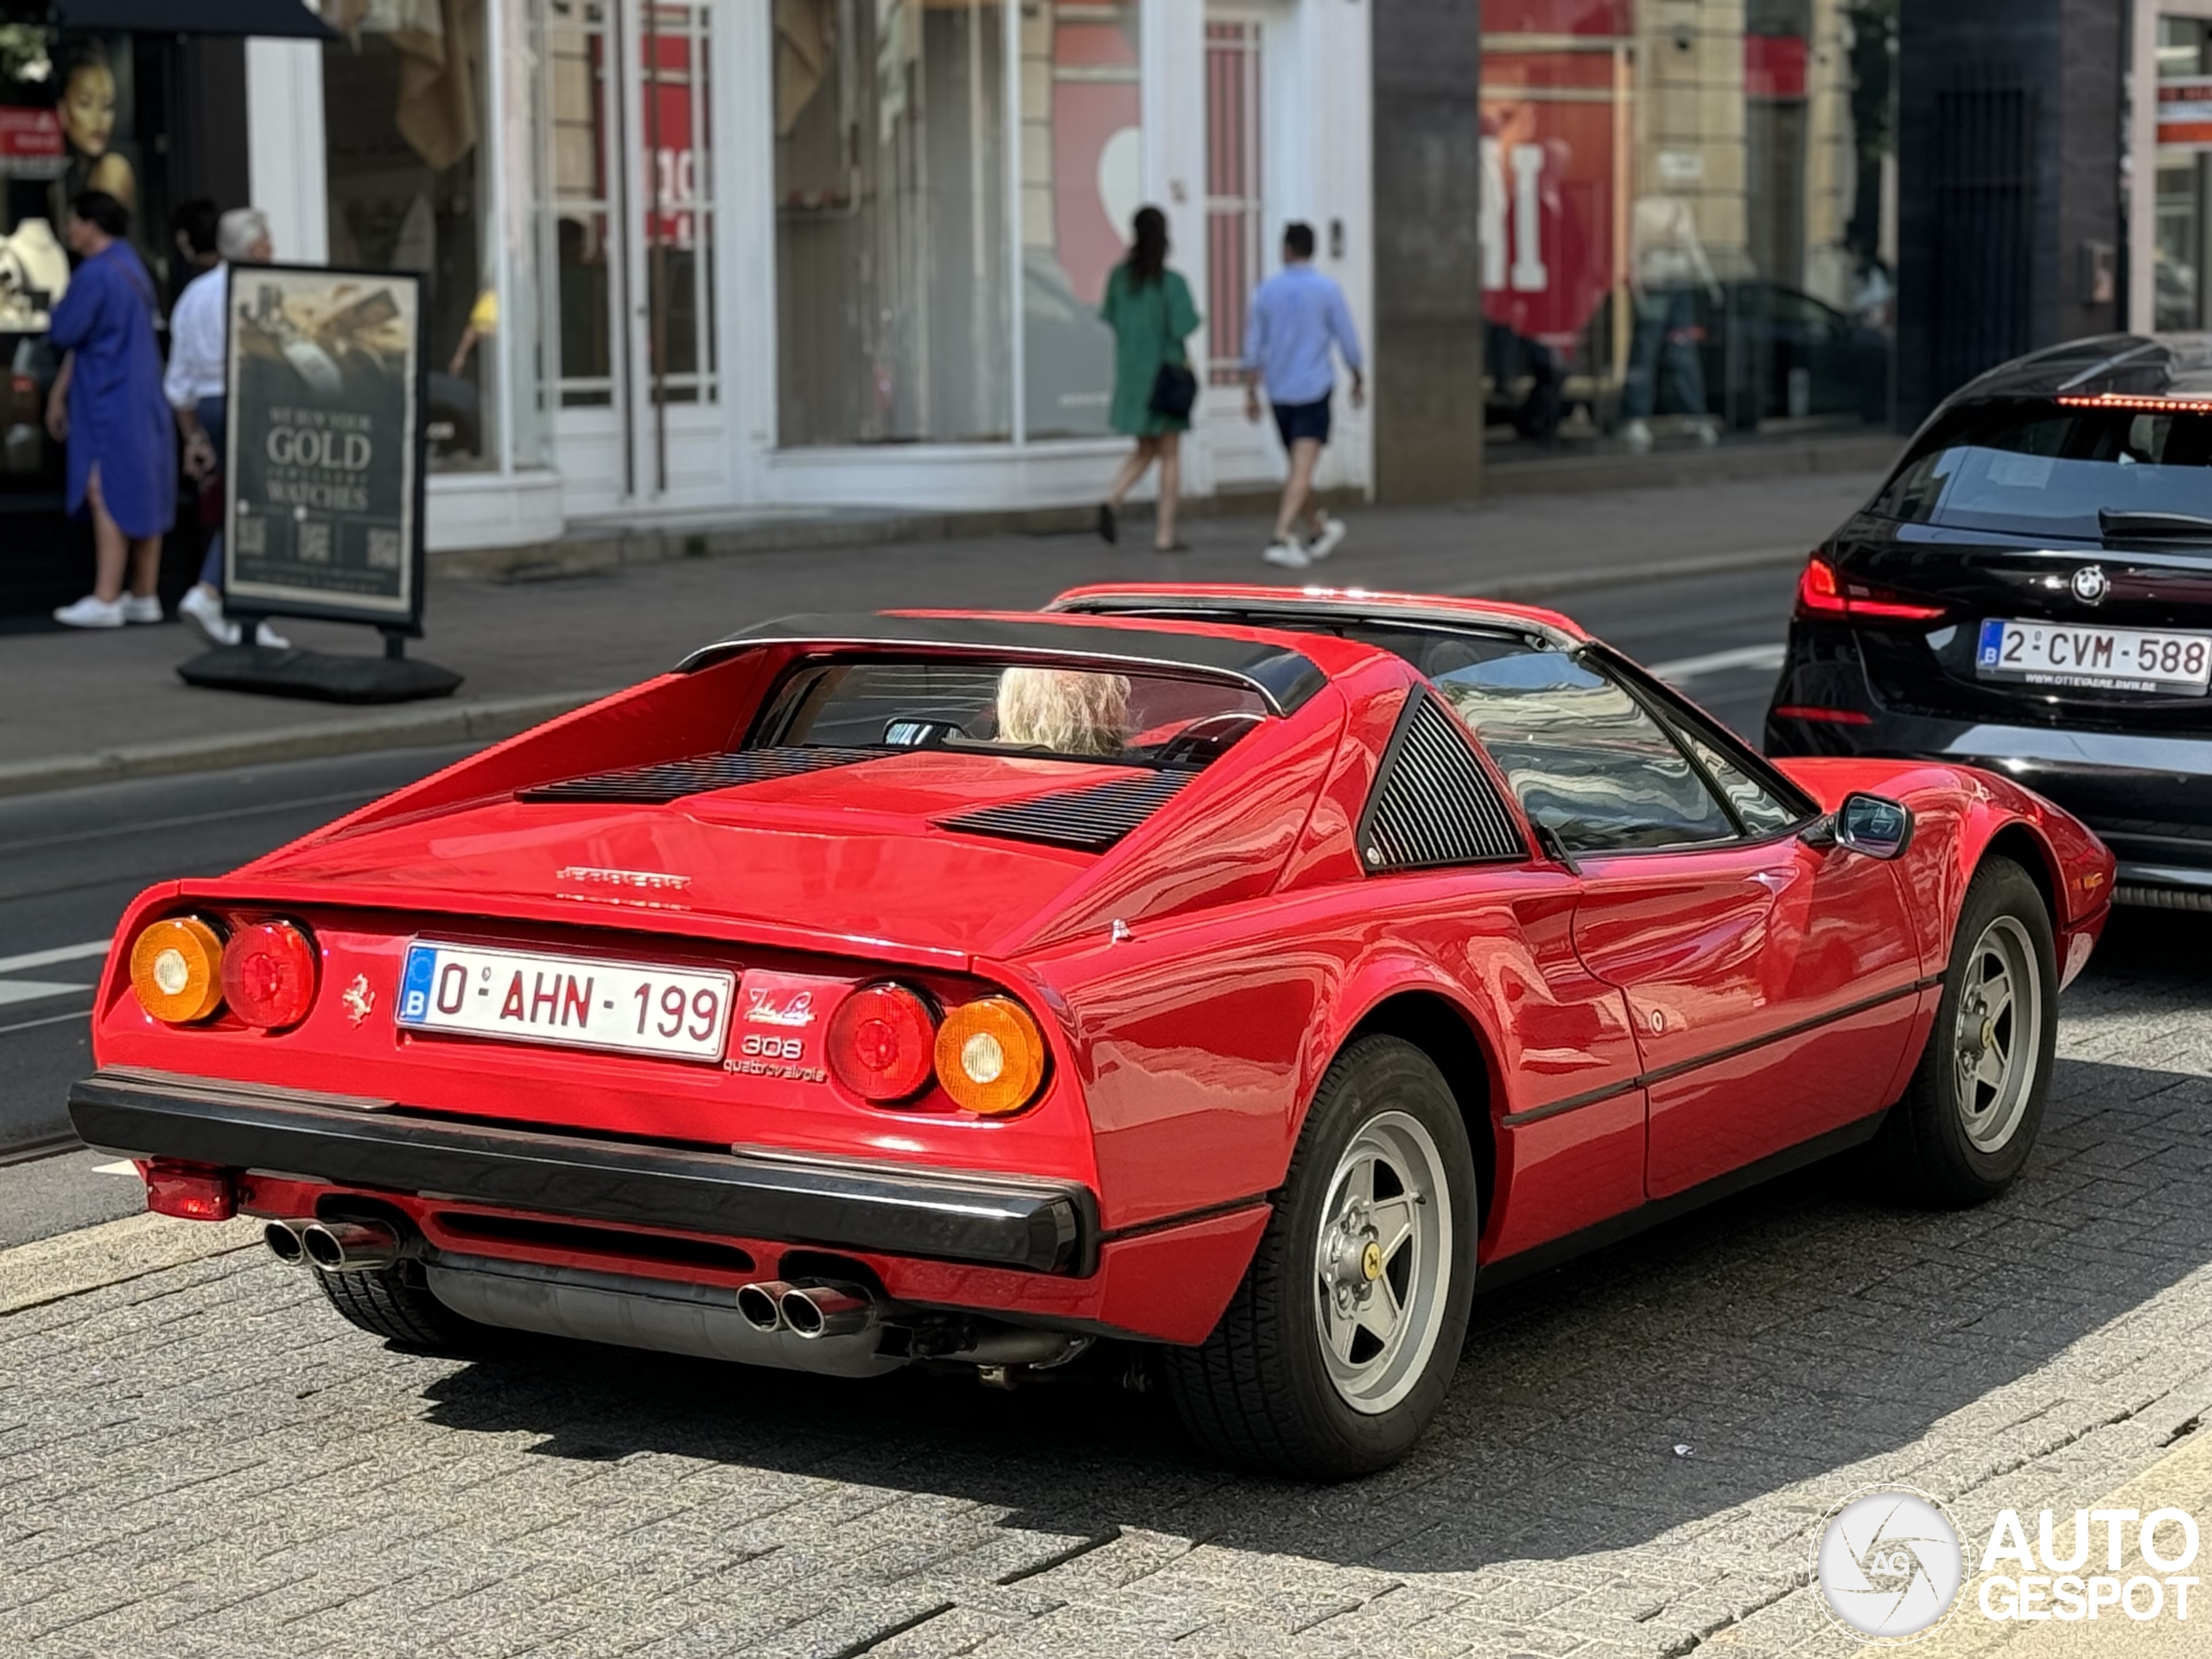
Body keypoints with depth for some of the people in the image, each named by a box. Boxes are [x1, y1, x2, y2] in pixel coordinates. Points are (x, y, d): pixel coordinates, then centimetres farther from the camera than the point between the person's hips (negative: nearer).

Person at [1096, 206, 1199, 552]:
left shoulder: (1120, 276, 0)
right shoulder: (1172, 282, -14)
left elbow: (1112, 320, 5)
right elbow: (1181, 331, -15)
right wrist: (1185, 359, 2)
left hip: (1130, 373, 5)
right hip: (1166, 373, -5)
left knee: (1145, 450, 18)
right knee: (1170, 455, 8)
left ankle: (1112, 500, -9)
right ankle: (1164, 534, 8)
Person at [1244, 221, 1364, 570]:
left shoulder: (1266, 291, 3)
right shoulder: (1328, 289, -5)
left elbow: (1253, 348, 4)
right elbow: (1347, 341, -3)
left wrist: (1251, 393, 12)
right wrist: (1359, 380, 12)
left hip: (1279, 393, 4)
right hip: (1314, 389, -4)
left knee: (1299, 466, 19)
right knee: (1302, 469, -10)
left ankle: (1321, 527, 30)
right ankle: (1282, 538, -22)